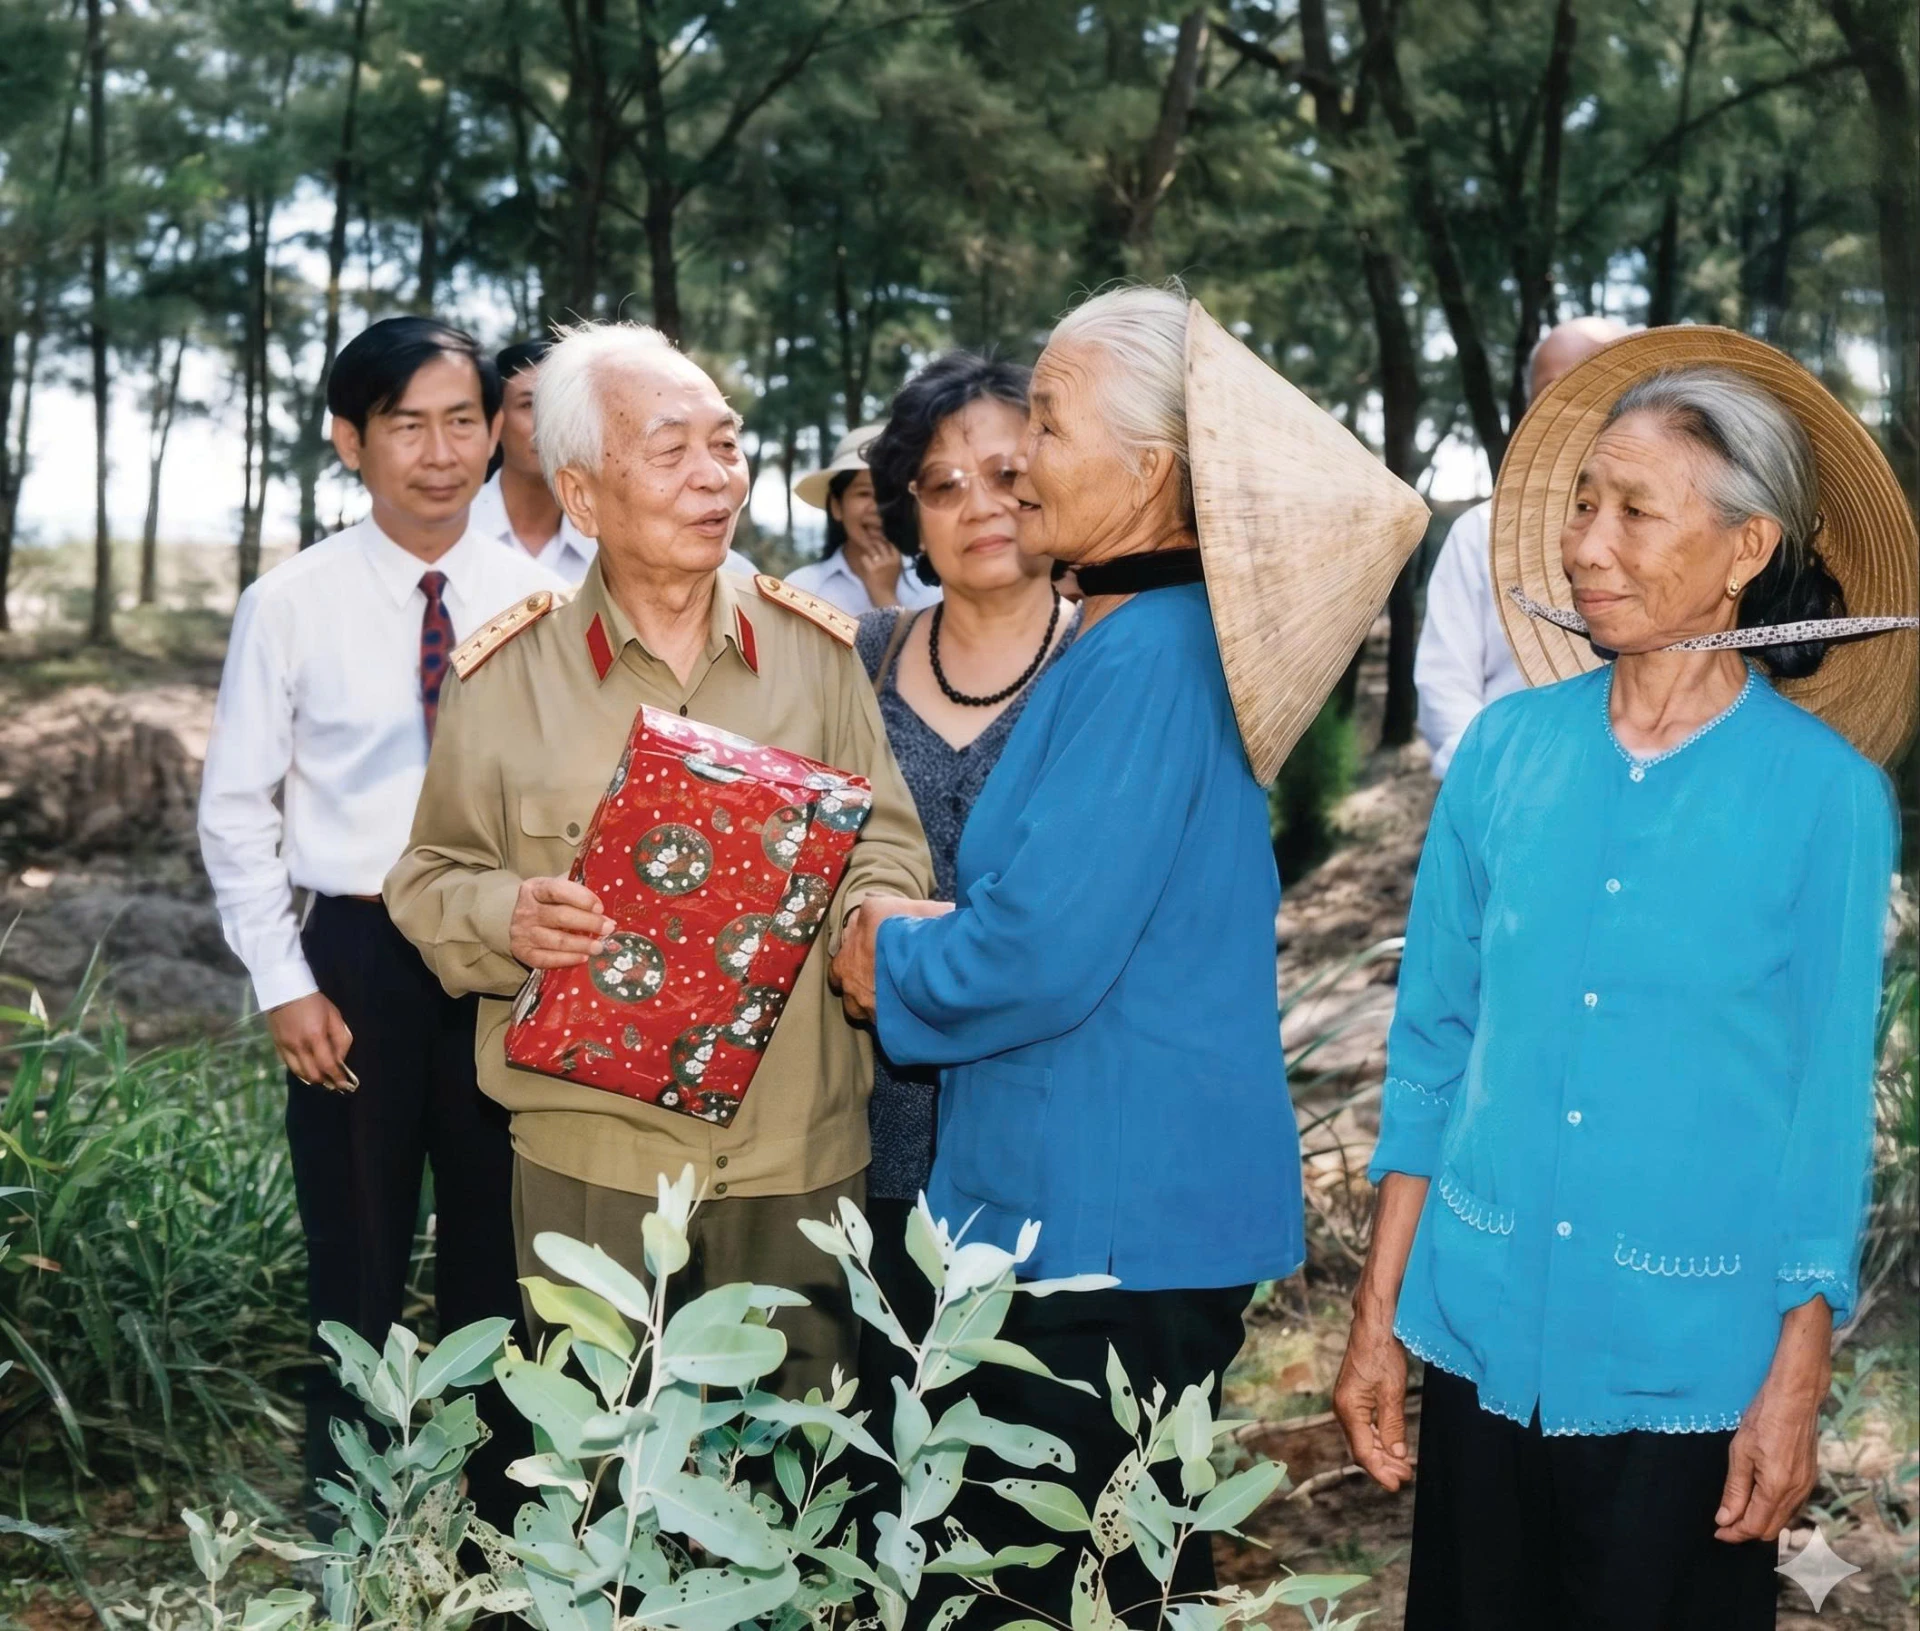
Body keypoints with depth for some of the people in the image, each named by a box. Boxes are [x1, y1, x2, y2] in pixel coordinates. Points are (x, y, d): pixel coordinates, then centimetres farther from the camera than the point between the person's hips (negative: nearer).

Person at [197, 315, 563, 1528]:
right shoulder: (290, 605, -6)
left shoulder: (537, 600, -2)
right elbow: (235, 811, -1)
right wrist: (285, 984, -7)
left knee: (503, 1262, 14)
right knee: (359, 1268, 11)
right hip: (357, 957, -1)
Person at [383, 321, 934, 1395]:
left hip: (804, 1154, 2)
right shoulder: (505, 673, 0)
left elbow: (887, 841, 9)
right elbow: (430, 880, 6)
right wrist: (507, 916, -15)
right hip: (590, 1156, -1)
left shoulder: (817, 648, 5)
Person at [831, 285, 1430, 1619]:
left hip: (1113, 1217, -10)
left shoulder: (1145, 659, -20)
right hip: (1112, 1197, 10)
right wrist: (932, 929, 6)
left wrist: (887, 960, -6)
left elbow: (1043, 956, -24)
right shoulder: (1144, 635, 12)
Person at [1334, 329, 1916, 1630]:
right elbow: (1433, 1043, 4)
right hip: (1484, 1330, 3)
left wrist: (1797, 1387, -5)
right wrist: (1378, 1313, 4)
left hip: (1690, 1361, -3)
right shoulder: (1509, 748, -2)